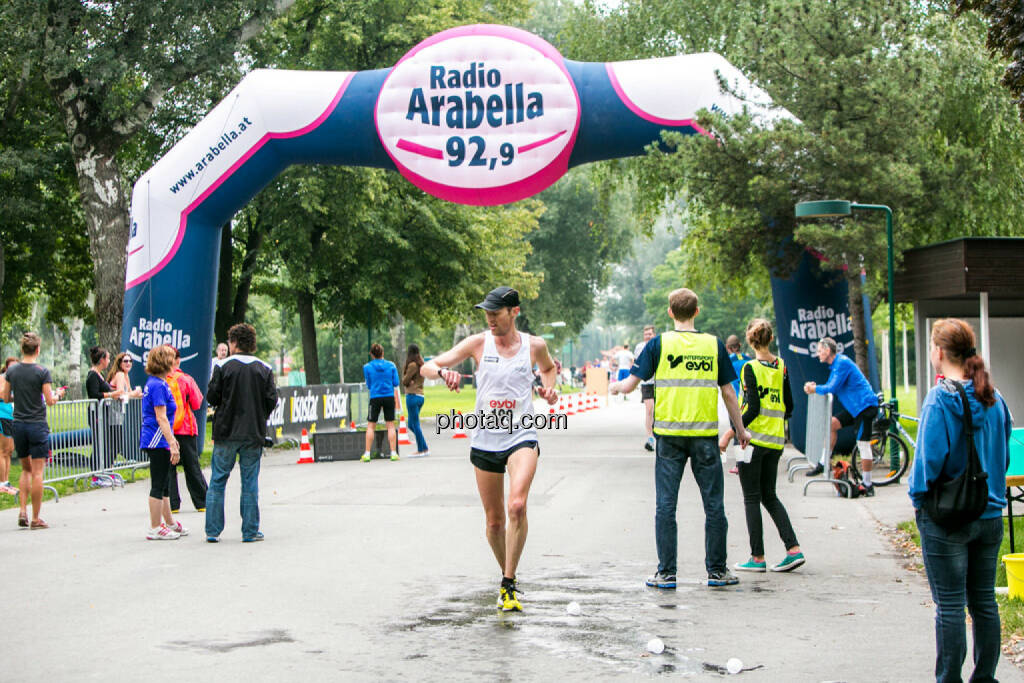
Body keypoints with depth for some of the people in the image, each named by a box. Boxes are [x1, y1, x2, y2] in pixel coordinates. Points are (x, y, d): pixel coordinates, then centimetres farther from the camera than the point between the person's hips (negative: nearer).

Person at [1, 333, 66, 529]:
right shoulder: (42, 372, -12)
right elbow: (49, 401, -11)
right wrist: (58, 395, 10)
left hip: (18, 425, 4)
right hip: (37, 425, -4)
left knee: (26, 469, 19)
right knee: (37, 472, 0)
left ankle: (22, 510, 6)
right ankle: (36, 519, 2)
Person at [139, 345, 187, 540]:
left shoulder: (154, 383, 15)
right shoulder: (158, 385, -16)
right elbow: (161, 417, -20)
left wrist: (171, 439, 29)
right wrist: (171, 443, -21)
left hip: (155, 441, 10)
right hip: (158, 442, -10)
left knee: (163, 484, 17)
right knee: (158, 485, -4)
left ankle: (170, 523, 27)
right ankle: (155, 528, 1)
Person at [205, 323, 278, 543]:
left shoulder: (223, 366, -6)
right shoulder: (264, 369, 1)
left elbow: (211, 397, -6)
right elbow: (272, 401, 0)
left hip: (226, 433, -1)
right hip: (254, 434, 2)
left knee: (217, 481, 7)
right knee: (250, 482, 7)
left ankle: (212, 531, 7)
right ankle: (250, 531, 7)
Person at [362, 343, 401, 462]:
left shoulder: (367, 367, -2)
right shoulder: (391, 365, 2)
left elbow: (368, 385, 8)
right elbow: (396, 384, 4)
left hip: (375, 398, -1)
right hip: (389, 397, 1)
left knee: (370, 426, 6)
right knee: (390, 425, 6)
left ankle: (367, 454, 4)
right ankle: (393, 453, 4)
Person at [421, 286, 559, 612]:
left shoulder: (534, 345, 2)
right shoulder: (478, 343, -1)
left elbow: (549, 368, 26)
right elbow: (425, 368, -4)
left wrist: (549, 388, 5)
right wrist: (442, 371, -26)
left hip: (522, 437, -2)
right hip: (485, 441, 2)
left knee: (517, 505, -24)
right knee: (494, 520, 9)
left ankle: (508, 585, -17)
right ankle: (508, 575, 33)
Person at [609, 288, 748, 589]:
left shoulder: (659, 344, -1)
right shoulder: (714, 344, 3)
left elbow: (630, 383, -1)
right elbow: (729, 393, 5)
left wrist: (615, 386, 21)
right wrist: (740, 430, 16)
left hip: (669, 434, 0)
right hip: (705, 434, 1)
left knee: (666, 505, 4)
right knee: (714, 504, 9)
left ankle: (666, 573, 4)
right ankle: (717, 570, 14)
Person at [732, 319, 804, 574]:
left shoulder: (751, 368, -12)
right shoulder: (781, 366, 6)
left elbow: (752, 409, -17)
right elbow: (789, 407, 10)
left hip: (753, 438, -6)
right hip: (776, 440, 6)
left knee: (752, 498, 2)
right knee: (770, 496, 15)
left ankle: (758, 557, 4)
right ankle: (794, 549, 4)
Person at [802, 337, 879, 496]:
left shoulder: (842, 363, -16)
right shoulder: (836, 364, 16)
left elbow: (832, 388, -18)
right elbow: (831, 388, 20)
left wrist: (814, 389, -4)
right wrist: (815, 387, 3)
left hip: (865, 406, -10)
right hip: (854, 407, 10)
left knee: (863, 444, -8)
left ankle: (867, 485, -3)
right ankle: (824, 464, 7)